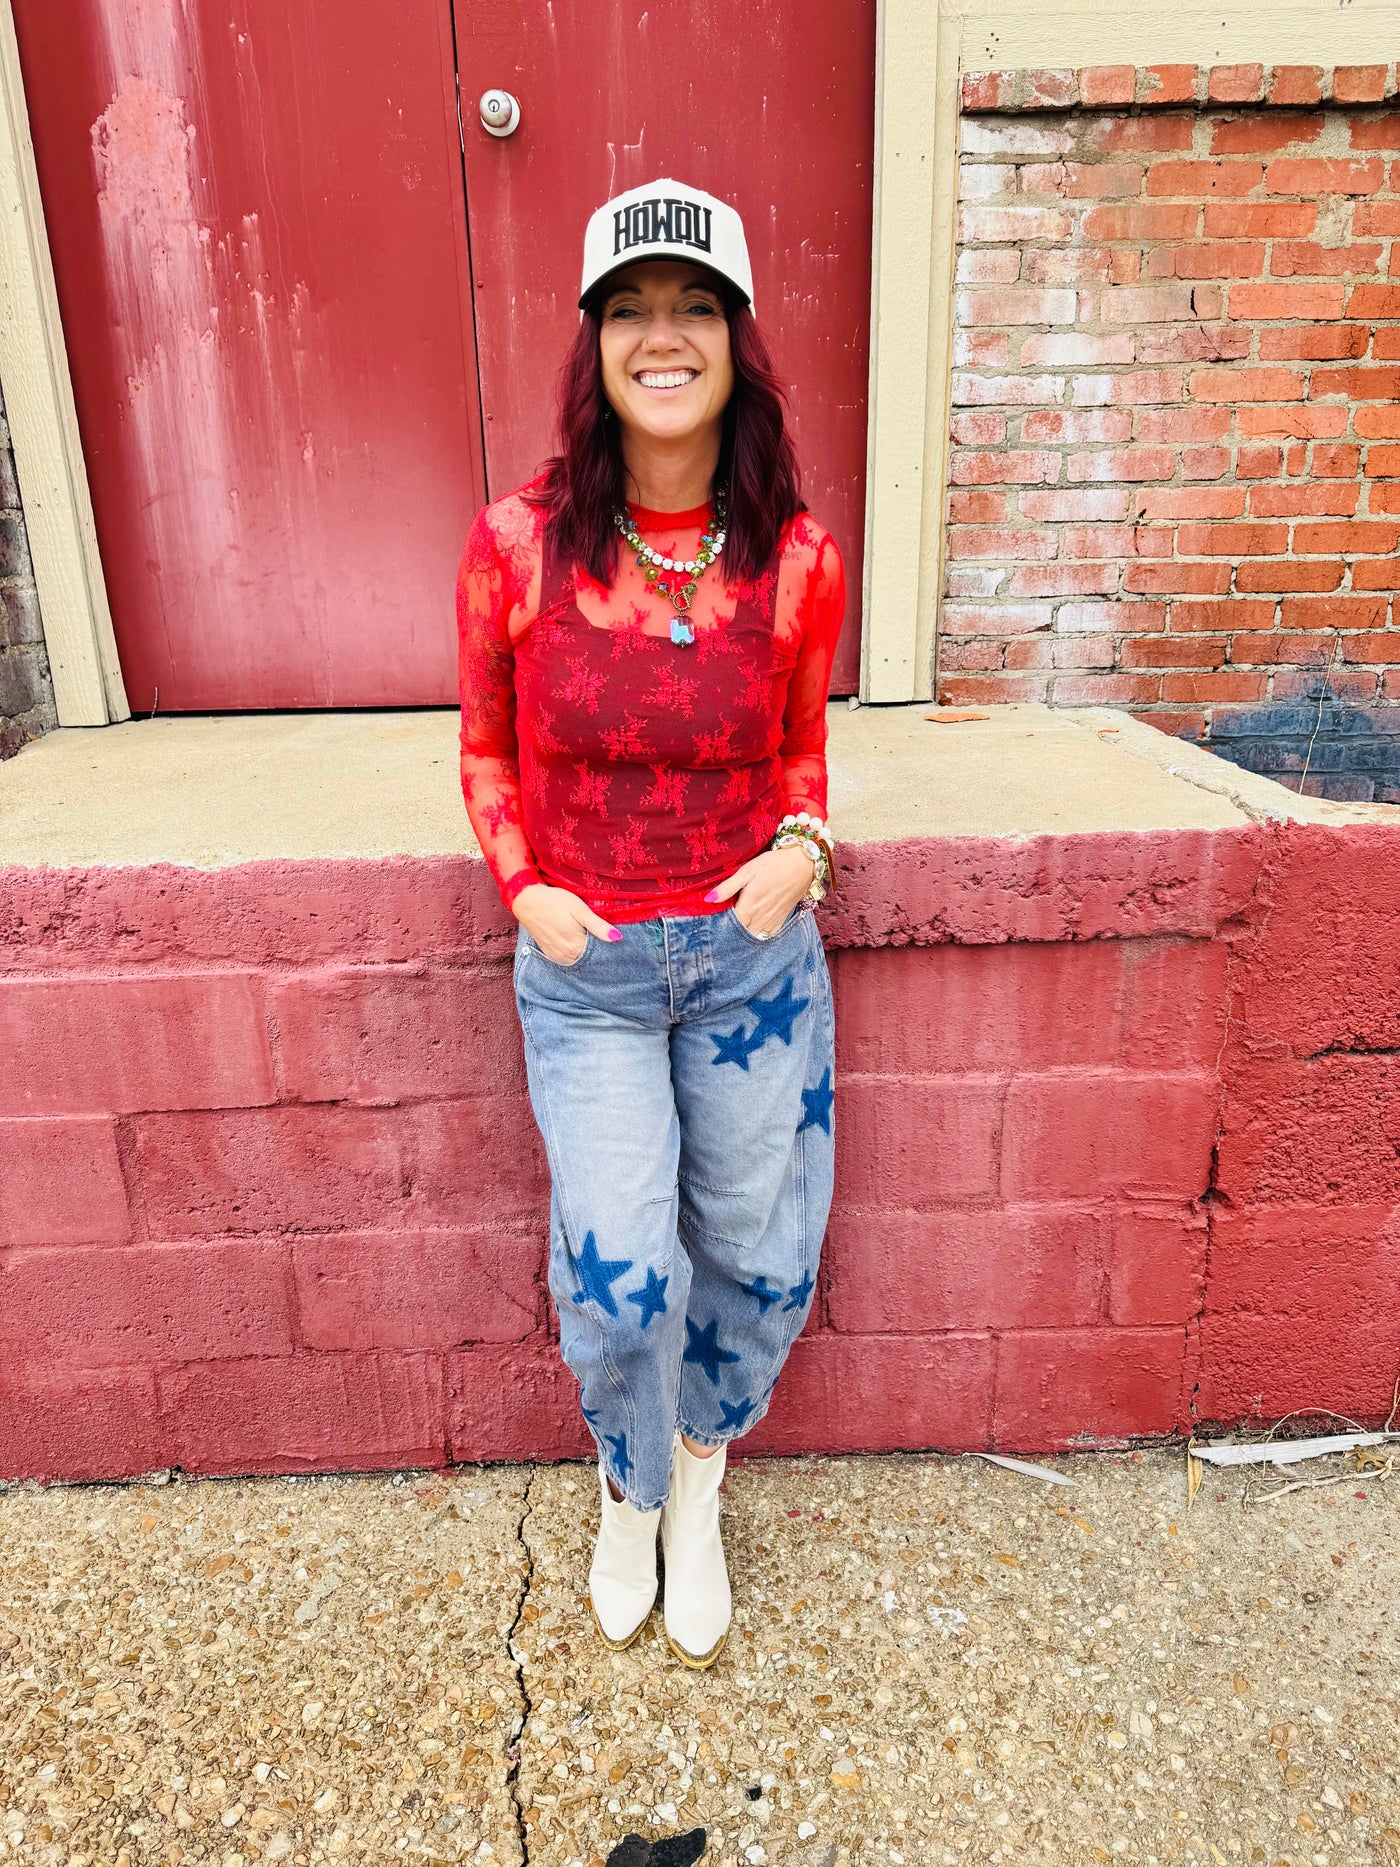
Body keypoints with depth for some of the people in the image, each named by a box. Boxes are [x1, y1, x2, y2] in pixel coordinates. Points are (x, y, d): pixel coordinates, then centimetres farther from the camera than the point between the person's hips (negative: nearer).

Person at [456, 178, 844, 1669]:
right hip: (585, 963, -1)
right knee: (620, 1279, -6)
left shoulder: (797, 562, -5)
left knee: (758, 1258, 12)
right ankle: (631, 1494, 32)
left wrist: (800, 845, -8)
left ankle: (698, 1485, 45)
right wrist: (525, 889, -7)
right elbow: (487, 750, 6)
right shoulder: (517, 545, -8)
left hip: (754, 951, 2)